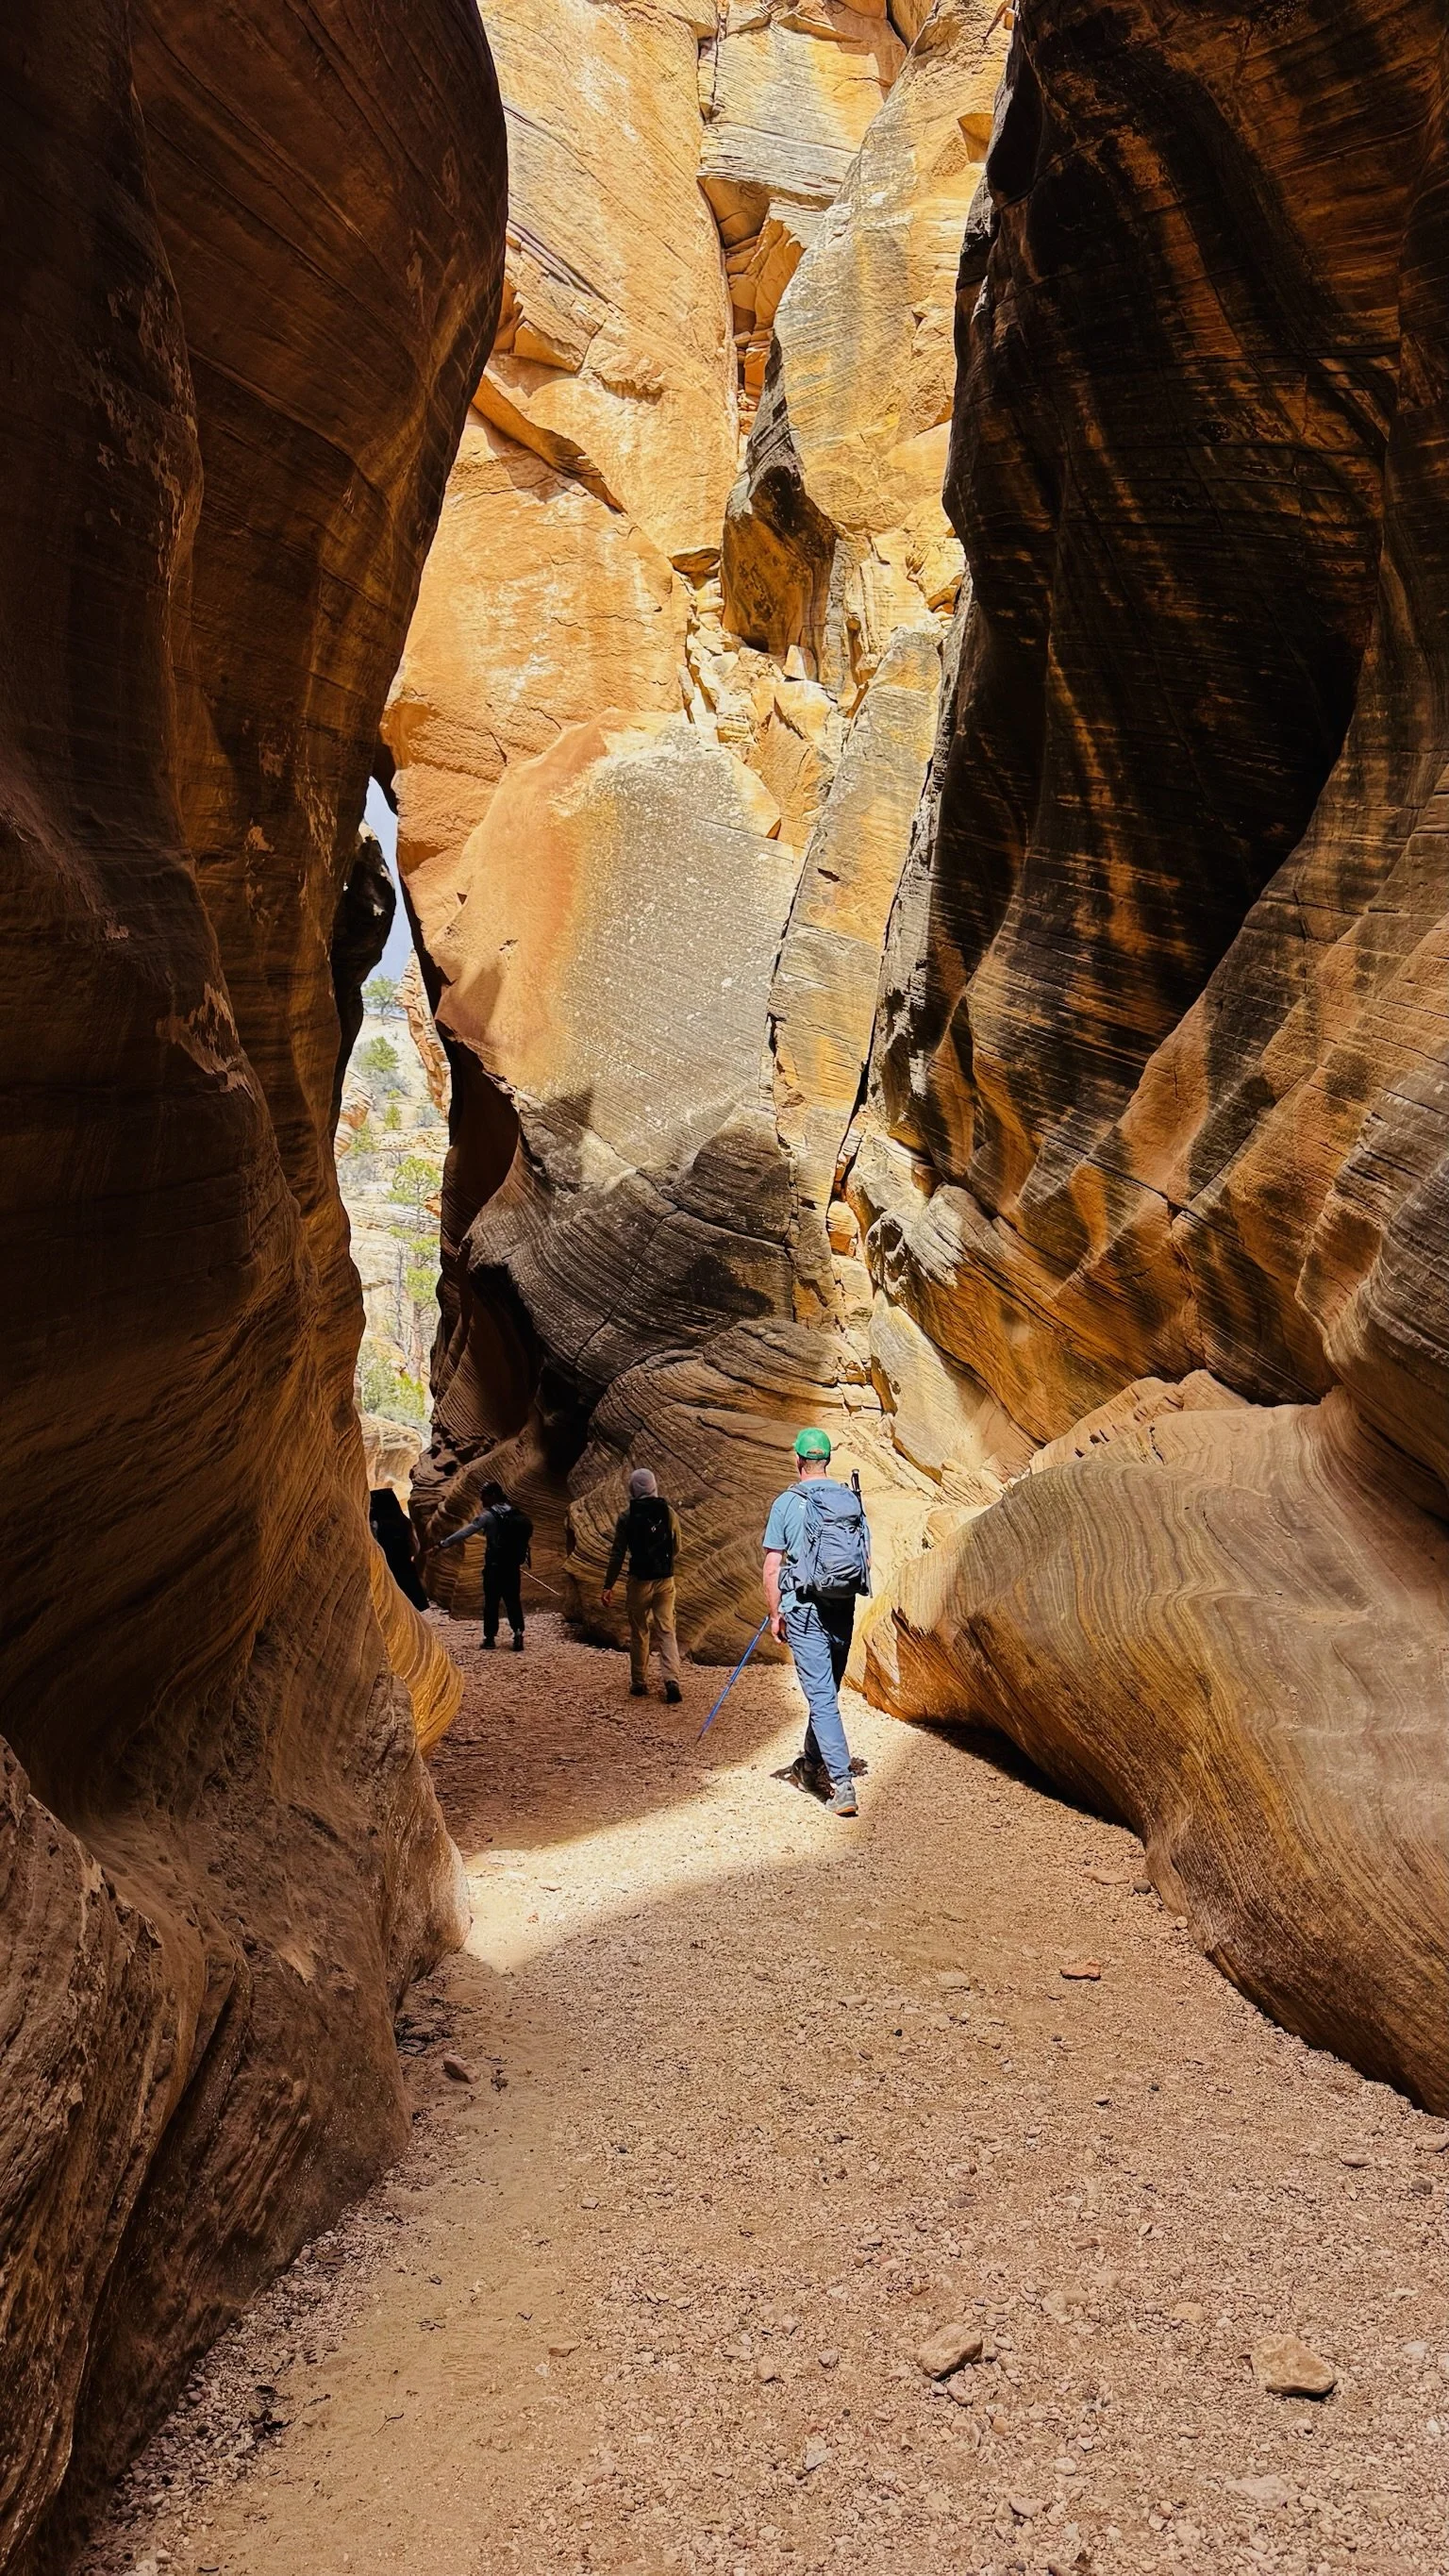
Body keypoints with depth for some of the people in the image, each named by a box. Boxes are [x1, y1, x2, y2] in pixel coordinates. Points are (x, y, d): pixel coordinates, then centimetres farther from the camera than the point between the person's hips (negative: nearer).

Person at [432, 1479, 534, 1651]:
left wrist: (444, 1543, -10)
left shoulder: (489, 1515, -11)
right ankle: (518, 1632, -8)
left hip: (495, 1566, -5)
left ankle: (490, 1638, 9)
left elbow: (466, 1531, -13)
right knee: (513, 1600, 8)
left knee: (491, 1601, 6)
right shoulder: (516, 1513, 7)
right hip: (513, 1566, 5)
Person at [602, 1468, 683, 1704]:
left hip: (639, 1580, -2)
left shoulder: (627, 1516, -7)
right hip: (666, 1581, 2)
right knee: (667, 1631, 4)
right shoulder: (668, 1514, 1)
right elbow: (676, 1552, 10)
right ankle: (672, 1680, -12)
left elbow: (617, 1554, -8)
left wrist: (608, 1586, -3)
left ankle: (639, 1683, 18)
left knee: (639, 1633, 11)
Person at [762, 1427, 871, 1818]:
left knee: (821, 1696, -4)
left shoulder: (787, 1502, -7)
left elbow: (772, 1568, -8)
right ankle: (812, 1765, 36)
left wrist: (774, 1614, 2)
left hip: (804, 1609, -5)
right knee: (827, 1690, 19)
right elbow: (867, 1558, 7)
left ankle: (842, 1784, -12)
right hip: (844, 1609, 5)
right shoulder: (851, 1499, 5)